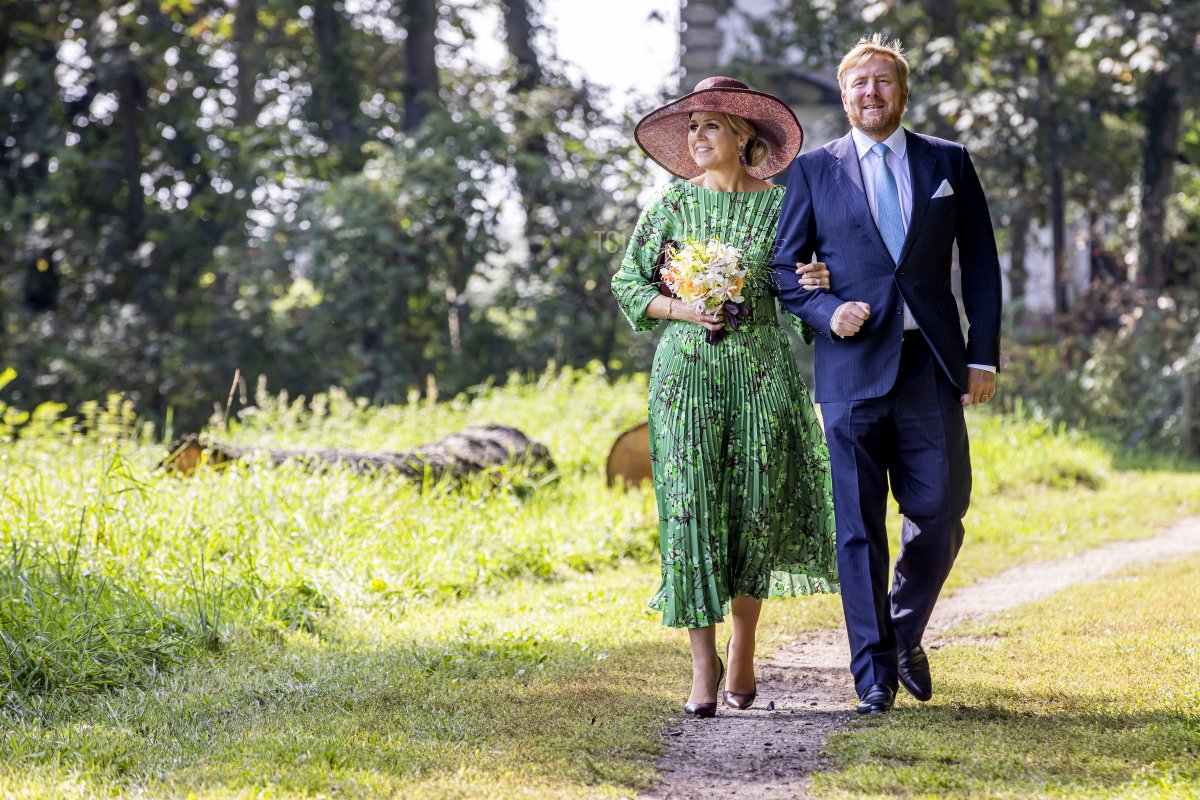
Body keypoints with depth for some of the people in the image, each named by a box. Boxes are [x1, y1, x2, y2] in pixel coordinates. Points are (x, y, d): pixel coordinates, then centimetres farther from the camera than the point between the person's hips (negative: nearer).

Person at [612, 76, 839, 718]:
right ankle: (702, 663, -5)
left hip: (761, 369, 1)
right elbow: (628, 284, 8)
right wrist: (681, 309, -8)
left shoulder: (779, 203, 5)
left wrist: (818, 281, -11)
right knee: (690, 509, -8)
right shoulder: (672, 201, 5)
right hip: (687, 369, 0)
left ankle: (743, 645, 21)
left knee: (757, 506, 2)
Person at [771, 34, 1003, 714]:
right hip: (853, 365, -1)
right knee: (859, 526, -1)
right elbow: (785, 268, 8)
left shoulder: (948, 163, 11)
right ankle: (875, 670, 6)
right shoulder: (814, 170, 8)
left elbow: (981, 264, 10)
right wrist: (827, 311, -11)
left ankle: (906, 636, 25)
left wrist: (984, 355, 3)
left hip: (931, 365, 1)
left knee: (940, 515, 0)